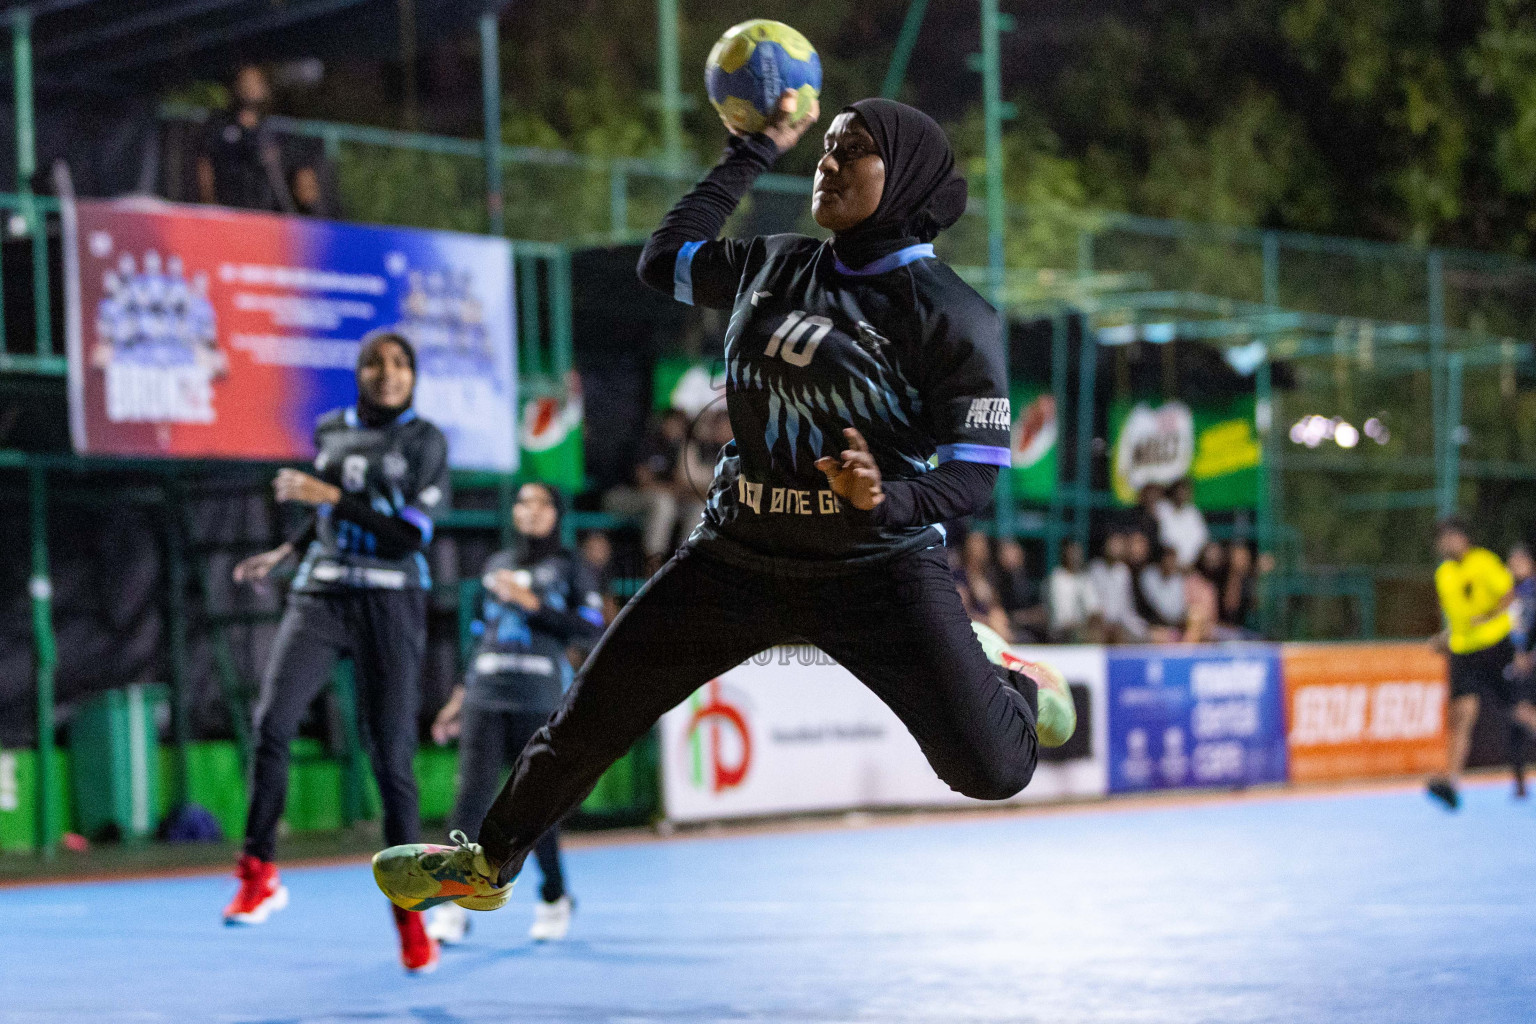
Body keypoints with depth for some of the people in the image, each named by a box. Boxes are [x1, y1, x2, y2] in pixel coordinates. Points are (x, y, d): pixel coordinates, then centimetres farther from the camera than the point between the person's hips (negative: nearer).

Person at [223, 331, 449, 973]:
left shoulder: (425, 441, 1)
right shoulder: (330, 430, 12)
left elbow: (411, 534, -10)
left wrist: (332, 497, -14)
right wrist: (284, 552, 17)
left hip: (391, 605, -3)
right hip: (321, 594, 3)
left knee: (392, 757, -5)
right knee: (272, 721, -20)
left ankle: (410, 914, 4)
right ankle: (259, 876, -13)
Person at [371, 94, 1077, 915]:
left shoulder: (951, 316, -12)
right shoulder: (774, 267, 5)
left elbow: (974, 475, -14)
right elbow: (666, 258, 20)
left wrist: (888, 500, -34)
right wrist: (756, 149, 20)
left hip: (876, 570, -4)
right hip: (738, 558, 5)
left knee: (989, 772, -15)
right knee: (594, 712, 6)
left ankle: (1013, 693, 23)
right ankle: (489, 862, 31)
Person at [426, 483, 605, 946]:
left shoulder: (569, 568, 7)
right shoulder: (496, 565, 18)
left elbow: (591, 629, -4)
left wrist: (532, 603, -10)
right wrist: (460, 695, 20)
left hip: (539, 702, -3)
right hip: (485, 698, 3)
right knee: (473, 794, -10)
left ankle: (555, 899, 16)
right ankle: (453, 904, -8)